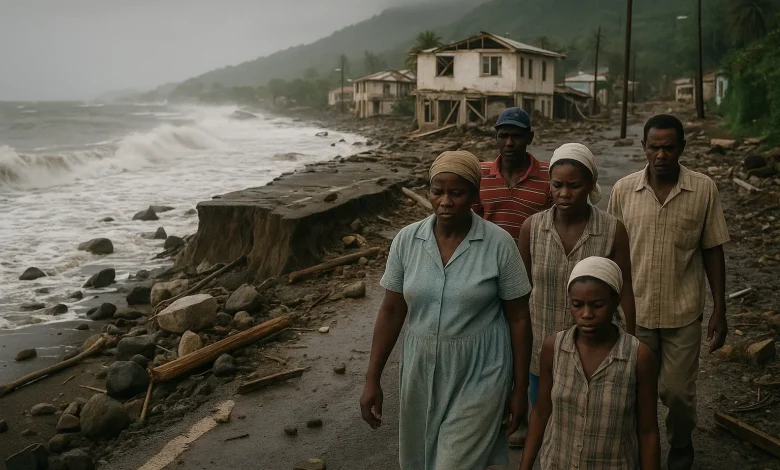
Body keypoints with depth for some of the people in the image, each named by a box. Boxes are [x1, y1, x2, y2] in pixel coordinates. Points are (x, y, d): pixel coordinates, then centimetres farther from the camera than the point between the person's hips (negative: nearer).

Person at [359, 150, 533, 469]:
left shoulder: (499, 244, -12)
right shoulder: (406, 240, -5)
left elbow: (518, 319, -5)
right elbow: (391, 312, 2)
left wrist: (520, 388, -2)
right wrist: (372, 379, 2)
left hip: (479, 375, -3)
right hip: (422, 372, 4)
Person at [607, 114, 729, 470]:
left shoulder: (704, 190, -7)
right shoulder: (623, 190, -5)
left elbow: (712, 252, -1)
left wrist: (719, 311, -1)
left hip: (684, 313, -1)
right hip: (634, 311, 1)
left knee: (677, 392, 8)